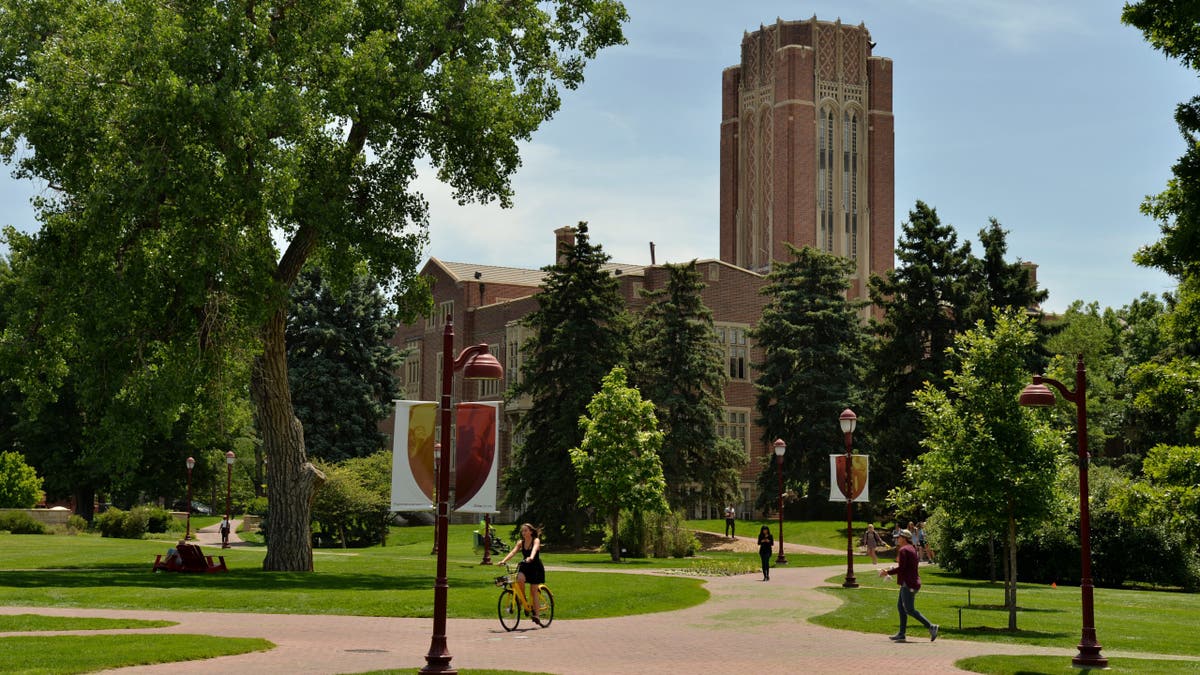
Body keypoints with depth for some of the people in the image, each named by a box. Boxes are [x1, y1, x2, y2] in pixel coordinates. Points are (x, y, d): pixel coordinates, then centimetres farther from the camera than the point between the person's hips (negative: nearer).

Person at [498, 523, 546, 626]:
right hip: (524, 566, 3)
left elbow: (535, 549, -32)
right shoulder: (521, 542, 2)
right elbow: (513, 552, -11)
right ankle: (522, 599, -8)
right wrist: (503, 560, -28)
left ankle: (536, 614, 0)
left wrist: (531, 557, -54)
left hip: (536, 568, -3)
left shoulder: (536, 540, -11)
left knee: (534, 591, -6)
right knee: (520, 579, -30)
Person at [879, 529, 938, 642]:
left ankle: (931, 627, -11)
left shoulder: (903, 550, -15)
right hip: (910, 582, 10)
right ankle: (901, 634, 14)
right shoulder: (911, 549, 16)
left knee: (909, 610, -8)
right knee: (900, 606, 13)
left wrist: (887, 572, -11)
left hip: (908, 584, -10)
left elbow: (901, 568, -21)